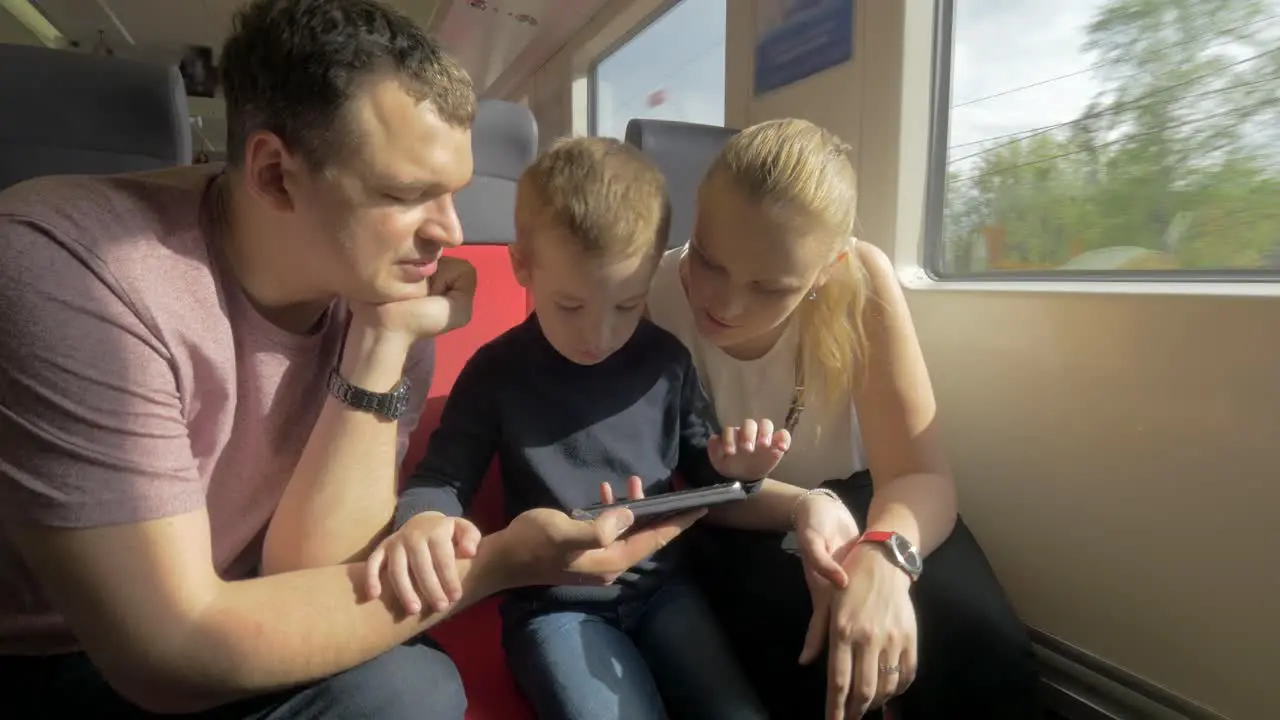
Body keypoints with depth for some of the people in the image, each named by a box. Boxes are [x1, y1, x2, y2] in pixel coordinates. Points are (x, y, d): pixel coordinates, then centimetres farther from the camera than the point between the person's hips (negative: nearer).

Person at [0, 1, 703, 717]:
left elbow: (299, 571, -14)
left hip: (219, 644, 3)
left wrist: (382, 344, -24)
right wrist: (498, 563, -27)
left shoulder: (388, 295, -12)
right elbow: (173, 651, -26)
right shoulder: (64, 267, -26)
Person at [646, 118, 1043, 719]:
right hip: (727, 524, -1)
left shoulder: (860, 282, -22)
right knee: (802, 654, -32)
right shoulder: (650, 300, -24)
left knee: (983, 650, -22)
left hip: (848, 496, 2)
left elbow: (921, 473, -20)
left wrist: (883, 556, -43)